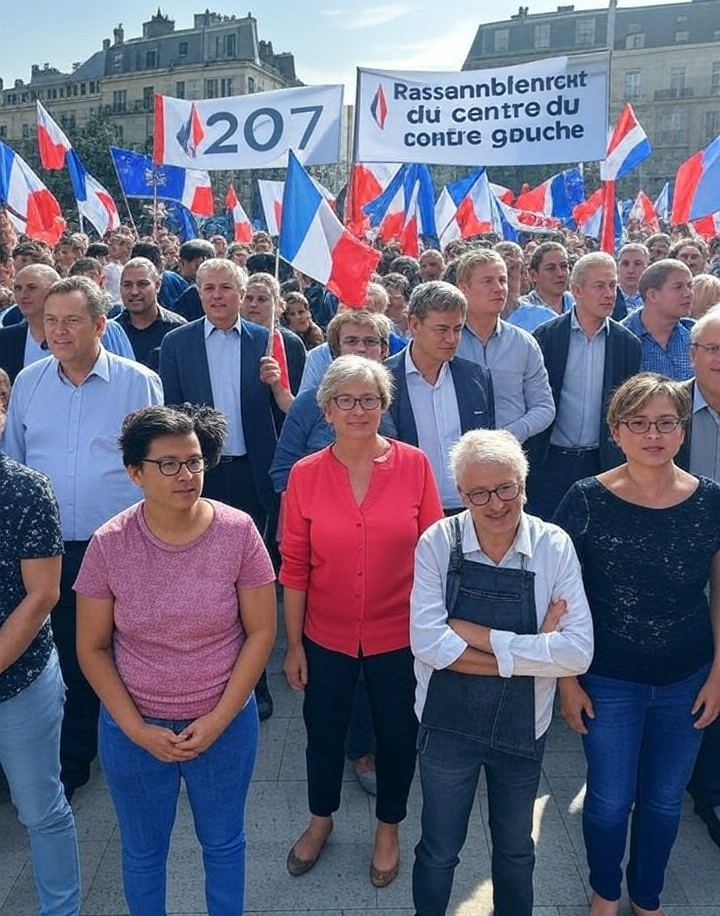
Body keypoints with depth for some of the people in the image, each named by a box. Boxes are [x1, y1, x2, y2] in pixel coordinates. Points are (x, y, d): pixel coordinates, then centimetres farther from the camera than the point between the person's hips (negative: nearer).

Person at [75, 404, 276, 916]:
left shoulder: (237, 532, -15)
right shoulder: (110, 544, -13)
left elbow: (261, 631, -10)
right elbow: (93, 647, -6)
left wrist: (219, 719, -13)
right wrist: (136, 729, -11)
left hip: (226, 725, 0)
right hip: (134, 729, 0)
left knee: (224, 843, 21)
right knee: (143, 852, 21)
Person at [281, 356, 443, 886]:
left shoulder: (414, 465, -10)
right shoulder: (305, 475, -8)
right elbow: (294, 567, -3)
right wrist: (293, 644, -1)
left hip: (399, 636, 0)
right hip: (326, 637, 1)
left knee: (397, 735, 18)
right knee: (324, 735, 20)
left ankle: (389, 829, 47)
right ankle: (320, 820, 50)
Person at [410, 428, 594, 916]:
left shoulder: (555, 546, -14)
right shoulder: (440, 541, -15)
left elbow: (578, 652, -21)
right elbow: (427, 642, -22)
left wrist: (475, 633, -25)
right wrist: (531, 649, -24)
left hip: (523, 727, 1)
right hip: (448, 725, -1)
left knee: (516, 849, 25)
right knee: (439, 851, 20)